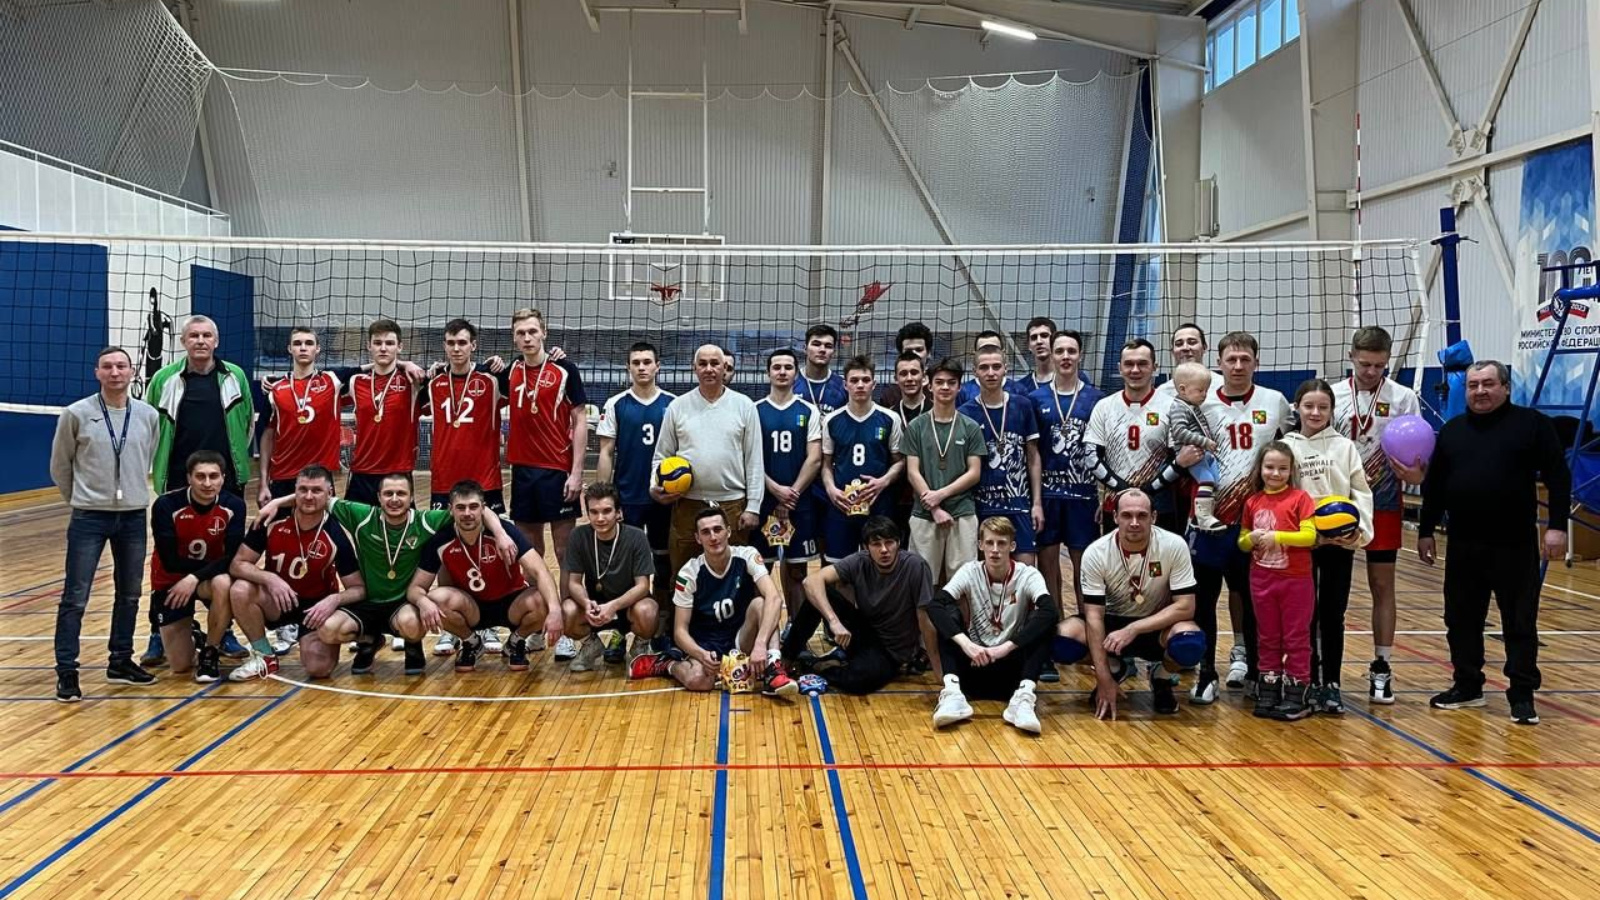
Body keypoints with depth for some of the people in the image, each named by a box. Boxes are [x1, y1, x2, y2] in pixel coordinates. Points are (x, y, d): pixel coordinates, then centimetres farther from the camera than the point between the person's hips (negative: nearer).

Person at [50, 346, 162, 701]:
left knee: (129, 595, 12)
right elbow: (60, 466, 5)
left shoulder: (149, 416, 0)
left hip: (134, 516, 3)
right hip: (89, 518, -3)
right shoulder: (76, 414, -6)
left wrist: (132, 495, 13)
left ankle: (120, 662, 26)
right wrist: (80, 500, 10)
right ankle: (66, 671, 5)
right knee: (75, 597, -2)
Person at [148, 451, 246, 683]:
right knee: (180, 666, -4)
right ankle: (187, 631, 34)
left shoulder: (234, 506, -17)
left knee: (223, 584, -38)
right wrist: (214, 563, -20)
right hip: (171, 582, -1)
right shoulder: (166, 505, -22)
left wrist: (195, 577, -33)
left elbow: (232, 558, -22)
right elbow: (170, 562, -21)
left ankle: (211, 653, -14)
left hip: (212, 577, 1)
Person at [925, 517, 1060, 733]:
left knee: (1044, 623, -24)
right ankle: (953, 693, -33)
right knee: (948, 615, -20)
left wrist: (1006, 647, -36)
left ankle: (1023, 696, -35)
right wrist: (965, 643, -37)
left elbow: (1050, 612, -28)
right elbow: (934, 606, -21)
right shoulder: (970, 572, -5)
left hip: (1013, 665, -1)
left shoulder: (1028, 575, -8)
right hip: (975, 661, 1)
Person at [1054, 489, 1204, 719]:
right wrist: (1104, 679, -26)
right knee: (1062, 639, -27)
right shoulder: (1096, 553, -19)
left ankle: (1163, 677, 2)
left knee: (1190, 643, -36)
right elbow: (1094, 616, -20)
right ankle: (1116, 669, 6)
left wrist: (1133, 629, -32)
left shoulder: (1174, 546, -20)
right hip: (1113, 623, 1)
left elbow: (1185, 607, -21)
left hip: (1158, 627, -1)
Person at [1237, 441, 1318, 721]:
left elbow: (1310, 535, -15)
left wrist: (1277, 536, -22)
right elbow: (1242, 542, 11)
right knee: (1267, 638, 13)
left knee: (1296, 637, 5)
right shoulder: (1253, 502, 5)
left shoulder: (1299, 498, -7)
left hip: (1296, 580, -4)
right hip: (1262, 580, 4)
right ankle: (1268, 691, 22)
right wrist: (1252, 538, -10)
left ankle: (1297, 695, 11)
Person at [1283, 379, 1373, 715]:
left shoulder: (1345, 447, 3)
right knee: (1305, 615, 7)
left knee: (1333, 615, 6)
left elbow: (1361, 491, 1)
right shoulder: (1286, 446, 2)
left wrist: (1361, 527, -12)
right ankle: (1310, 683, 17)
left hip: (1339, 542, 0)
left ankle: (1331, 685, 14)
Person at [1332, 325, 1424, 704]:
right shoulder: (1332, 395, 1)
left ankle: (1381, 667, 13)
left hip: (1383, 505, 0)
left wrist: (1414, 473, -24)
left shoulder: (1403, 398, -1)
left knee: (1382, 586, 5)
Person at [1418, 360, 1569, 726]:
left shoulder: (1532, 424, -2)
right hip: (1463, 545, 4)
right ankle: (1467, 686, 23)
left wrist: (1557, 526, -12)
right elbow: (1434, 486, 14)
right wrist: (1426, 531, 12)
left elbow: (1558, 477, -5)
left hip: (1515, 545, -4)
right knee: (1461, 620, 10)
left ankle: (1523, 695, 11)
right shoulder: (1452, 431, 10)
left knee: (1520, 623, 3)